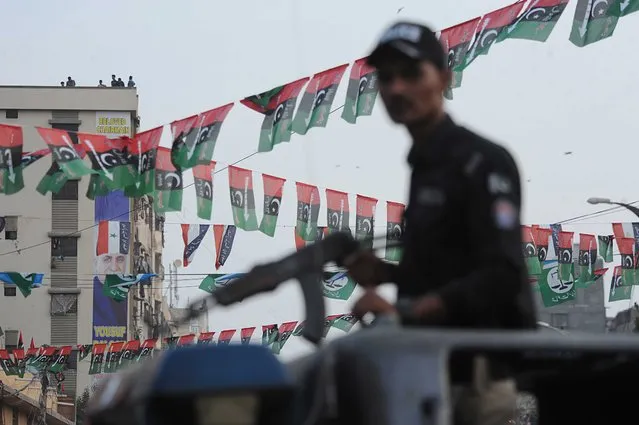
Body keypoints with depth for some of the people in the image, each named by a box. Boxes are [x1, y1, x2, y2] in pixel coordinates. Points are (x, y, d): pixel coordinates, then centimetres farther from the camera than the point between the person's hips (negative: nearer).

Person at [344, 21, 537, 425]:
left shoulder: (483, 163, -11)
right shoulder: (425, 165, 17)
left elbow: (502, 275, -22)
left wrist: (403, 311, -30)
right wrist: (385, 273, 8)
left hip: (476, 376, -9)